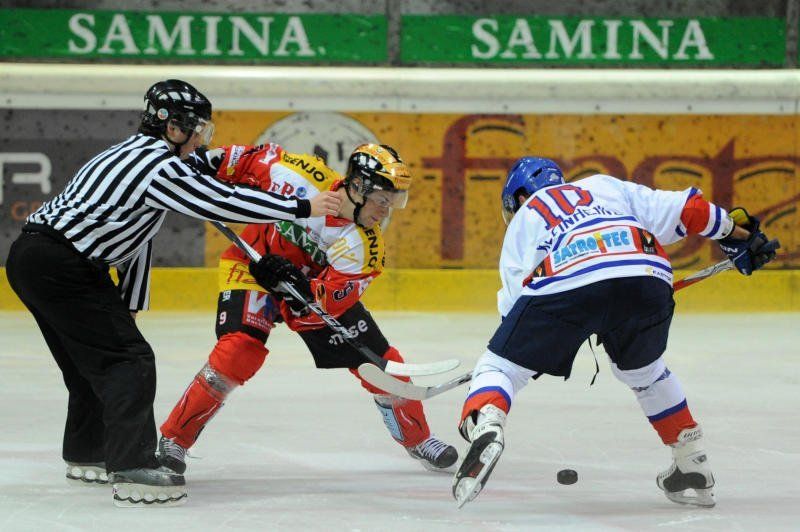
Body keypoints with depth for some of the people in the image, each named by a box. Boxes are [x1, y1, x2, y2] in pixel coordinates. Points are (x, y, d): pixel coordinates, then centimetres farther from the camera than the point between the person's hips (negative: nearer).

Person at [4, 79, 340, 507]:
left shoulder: (138, 154, 17)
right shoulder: (159, 167, -16)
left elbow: (136, 233, 21)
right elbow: (225, 203, -19)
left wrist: (128, 304, 23)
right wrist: (302, 208, -13)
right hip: (59, 267, -10)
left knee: (92, 359, 23)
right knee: (127, 361, -12)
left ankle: (86, 455, 36)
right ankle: (133, 471, -20)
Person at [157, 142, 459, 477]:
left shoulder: (365, 245, -21)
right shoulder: (302, 174, -26)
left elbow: (330, 300, -27)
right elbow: (252, 159, -9)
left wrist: (301, 288, -45)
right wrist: (210, 162, -16)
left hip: (317, 284, 3)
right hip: (253, 267, -3)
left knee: (378, 360, 1)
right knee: (239, 350, -27)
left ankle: (418, 439, 27)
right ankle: (174, 439, -16)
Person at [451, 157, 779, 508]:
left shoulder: (522, 221, 33)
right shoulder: (605, 186, 38)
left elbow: (515, 298, 20)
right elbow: (684, 209, 28)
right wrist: (738, 232, 39)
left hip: (564, 284, -3)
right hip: (647, 277, 3)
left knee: (500, 367, 9)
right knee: (644, 371, 31)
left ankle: (485, 428, -23)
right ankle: (693, 469, 33)